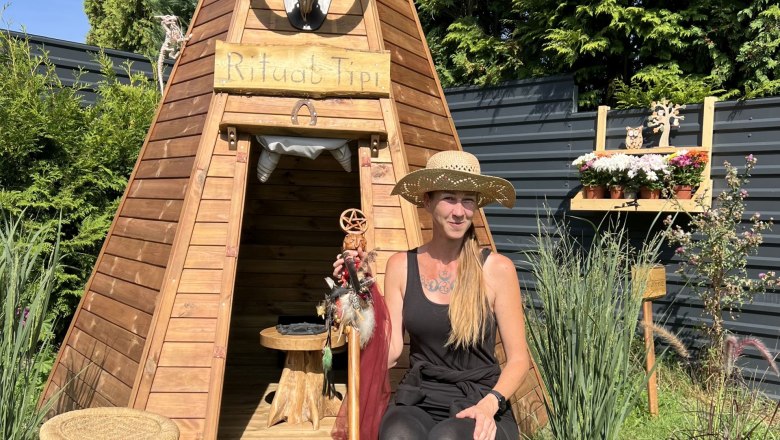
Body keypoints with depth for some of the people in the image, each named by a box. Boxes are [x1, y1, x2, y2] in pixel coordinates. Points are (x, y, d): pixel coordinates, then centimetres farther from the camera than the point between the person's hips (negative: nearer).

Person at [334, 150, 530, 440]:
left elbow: (518, 358, 0)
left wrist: (490, 404, -16)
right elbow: (389, 354, 1)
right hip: (417, 402, 1)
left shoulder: (498, 269, -5)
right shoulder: (400, 266, 2)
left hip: (479, 405, -1)